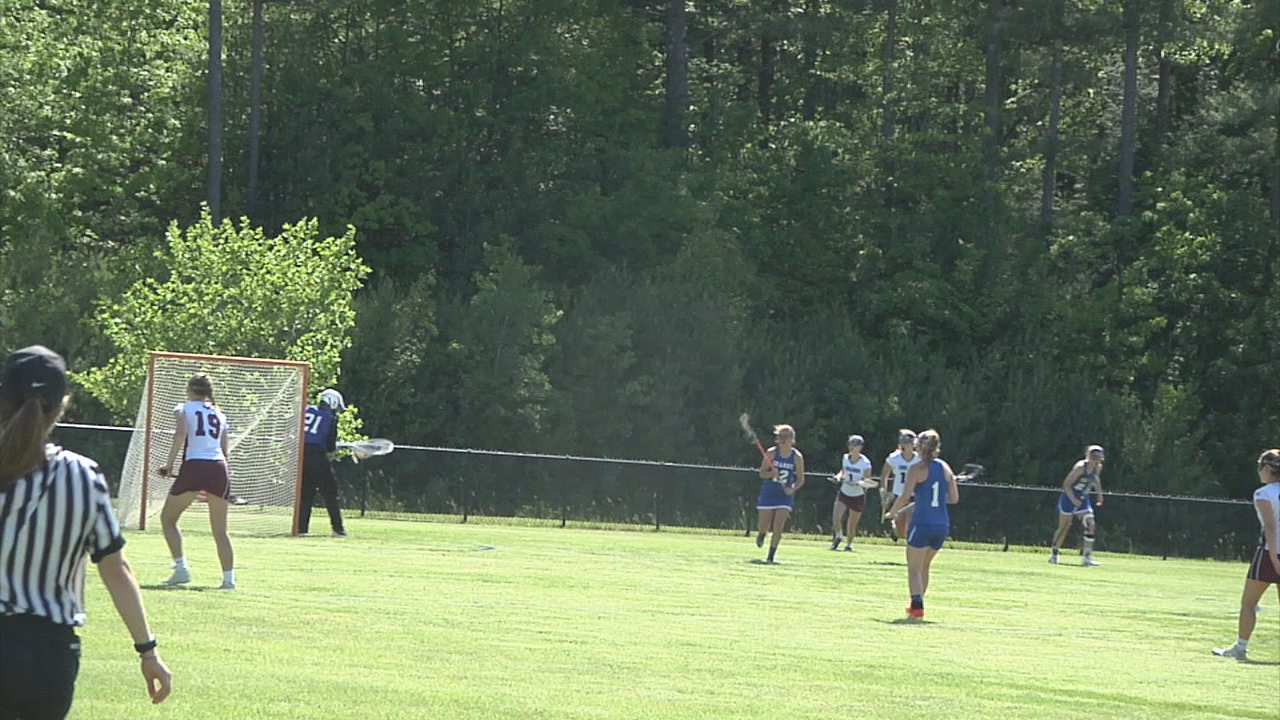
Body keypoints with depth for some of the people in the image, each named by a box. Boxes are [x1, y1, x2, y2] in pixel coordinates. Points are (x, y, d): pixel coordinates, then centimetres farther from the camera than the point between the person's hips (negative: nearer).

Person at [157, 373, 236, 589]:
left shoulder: (184, 409, 8)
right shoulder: (219, 414, 19)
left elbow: (181, 434, -11)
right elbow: (225, 450, 15)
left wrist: (169, 464, -10)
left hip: (194, 467, -4)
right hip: (219, 468, 4)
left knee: (168, 518, 12)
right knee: (220, 530, 8)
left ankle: (181, 567, 0)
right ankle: (229, 577, -2)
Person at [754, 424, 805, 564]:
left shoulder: (797, 457, -6)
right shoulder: (771, 453, -7)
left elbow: (800, 479, 2)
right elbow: (762, 473, -4)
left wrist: (793, 489, -17)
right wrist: (771, 474, -25)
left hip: (785, 495, 0)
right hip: (768, 494, 0)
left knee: (778, 528, -12)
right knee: (764, 527, 3)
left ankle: (771, 557, 1)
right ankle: (762, 535, 42)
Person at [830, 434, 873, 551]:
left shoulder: (865, 463, -16)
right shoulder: (845, 458, -2)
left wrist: (855, 483, -35)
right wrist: (839, 476, -6)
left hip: (858, 496, -3)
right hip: (844, 493, 3)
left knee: (852, 524, 5)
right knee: (835, 518, -16)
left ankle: (849, 544, 29)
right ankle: (838, 536, 14)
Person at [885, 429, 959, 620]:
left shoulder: (917, 469, -7)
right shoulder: (945, 468, 9)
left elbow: (905, 496, -13)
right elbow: (954, 498, 9)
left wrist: (892, 512, 3)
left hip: (922, 523, -5)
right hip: (942, 524, 5)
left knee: (914, 568, 0)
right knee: (924, 567, 21)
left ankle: (917, 606, -14)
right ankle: (917, 603, 26)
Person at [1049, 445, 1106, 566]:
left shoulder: (1098, 468, -3)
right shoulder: (1080, 467, -23)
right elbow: (1066, 484, -21)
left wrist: (1099, 493, 9)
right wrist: (1074, 500, -25)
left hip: (1083, 500, 6)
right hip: (1069, 498, -6)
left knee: (1091, 525, -10)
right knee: (1064, 527, 3)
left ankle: (1087, 558, -9)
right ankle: (1054, 555, 19)